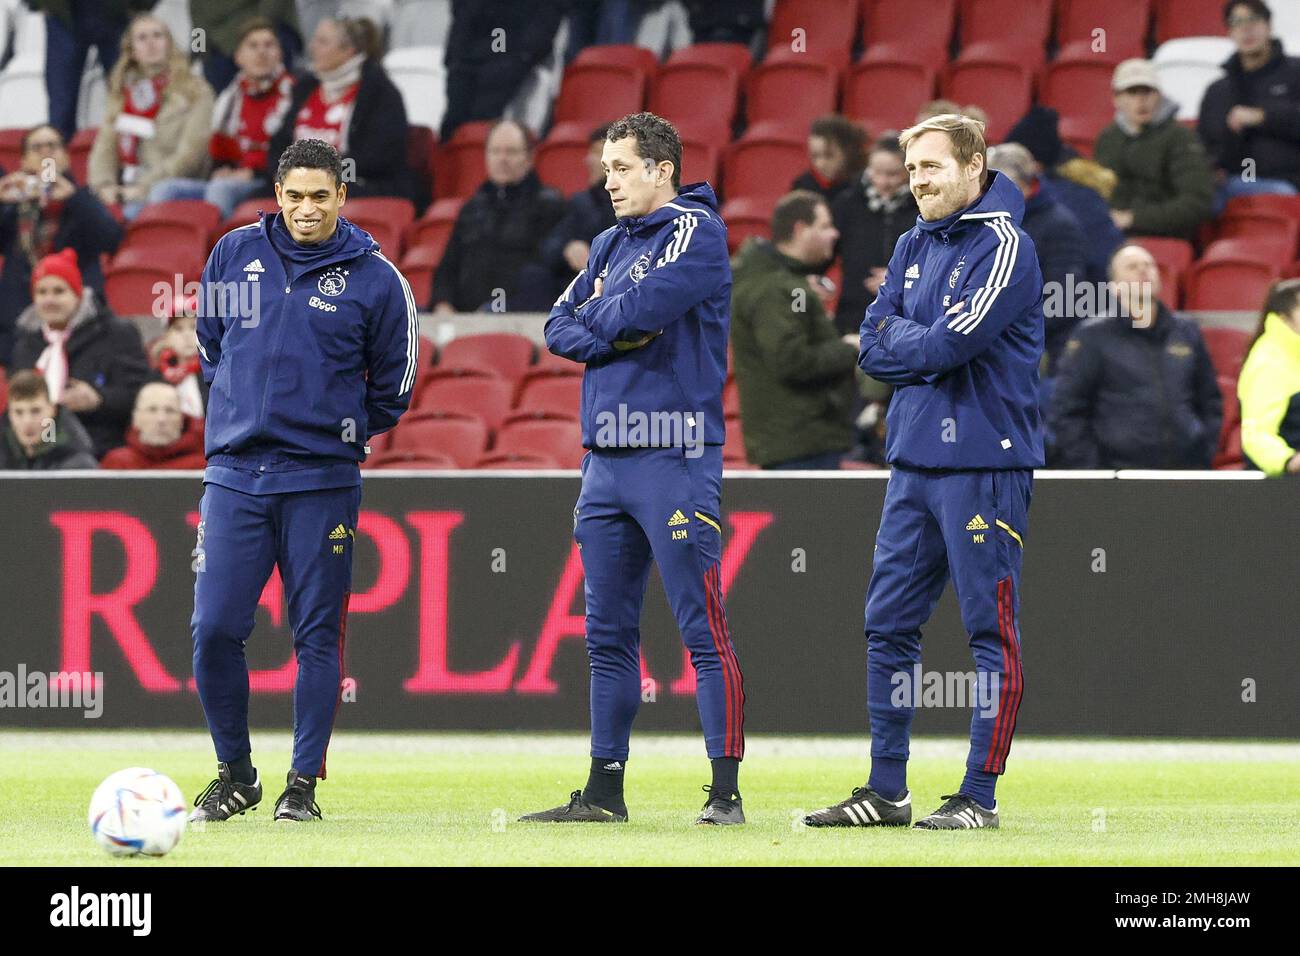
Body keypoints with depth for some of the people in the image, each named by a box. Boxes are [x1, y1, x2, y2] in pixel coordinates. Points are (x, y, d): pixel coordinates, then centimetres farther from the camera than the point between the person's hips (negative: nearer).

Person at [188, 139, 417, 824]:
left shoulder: (375, 279, -1)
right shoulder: (235, 255, 6)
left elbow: (394, 382, 8)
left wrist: (341, 430, 8)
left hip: (321, 481, -2)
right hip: (234, 475, 2)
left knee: (317, 633, 0)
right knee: (214, 629, -4)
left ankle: (304, 783, 8)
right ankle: (234, 774, 12)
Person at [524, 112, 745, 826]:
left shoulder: (695, 232, -5)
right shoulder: (611, 244, 19)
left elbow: (642, 308, -18)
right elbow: (561, 330, 12)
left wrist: (597, 313, 2)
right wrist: (618, 334, -7)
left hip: (674, 457, -8)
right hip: (605, 460, 8)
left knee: (703, 632, -10)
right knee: (609, 634, 10)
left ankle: (726, 793, -12)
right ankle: (604, 792, 16)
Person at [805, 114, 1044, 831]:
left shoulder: (1003, 246, -10)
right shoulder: (914, 247, 15)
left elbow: (948, 344, -18)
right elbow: (873, 351, 8)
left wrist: (900, 338, -1)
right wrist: (928, 344, -7)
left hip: (983, 464, -8)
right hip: (914, 462, 8)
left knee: (991, 630, -4)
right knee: (888, 626, 9)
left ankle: (980, 796, -1)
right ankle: (886, 792, 15)